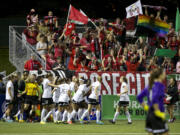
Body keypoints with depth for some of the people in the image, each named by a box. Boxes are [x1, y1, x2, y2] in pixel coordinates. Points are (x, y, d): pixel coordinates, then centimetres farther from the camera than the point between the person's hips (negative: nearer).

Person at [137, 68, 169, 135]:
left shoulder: (150, 85, 13)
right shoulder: (159, 85, -13)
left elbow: (139, 97, 18)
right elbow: (154, 99, -27)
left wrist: (146, 107, 20)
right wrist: (158, 112, -21)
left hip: (150, 114, 9)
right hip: (157, 116, -9)